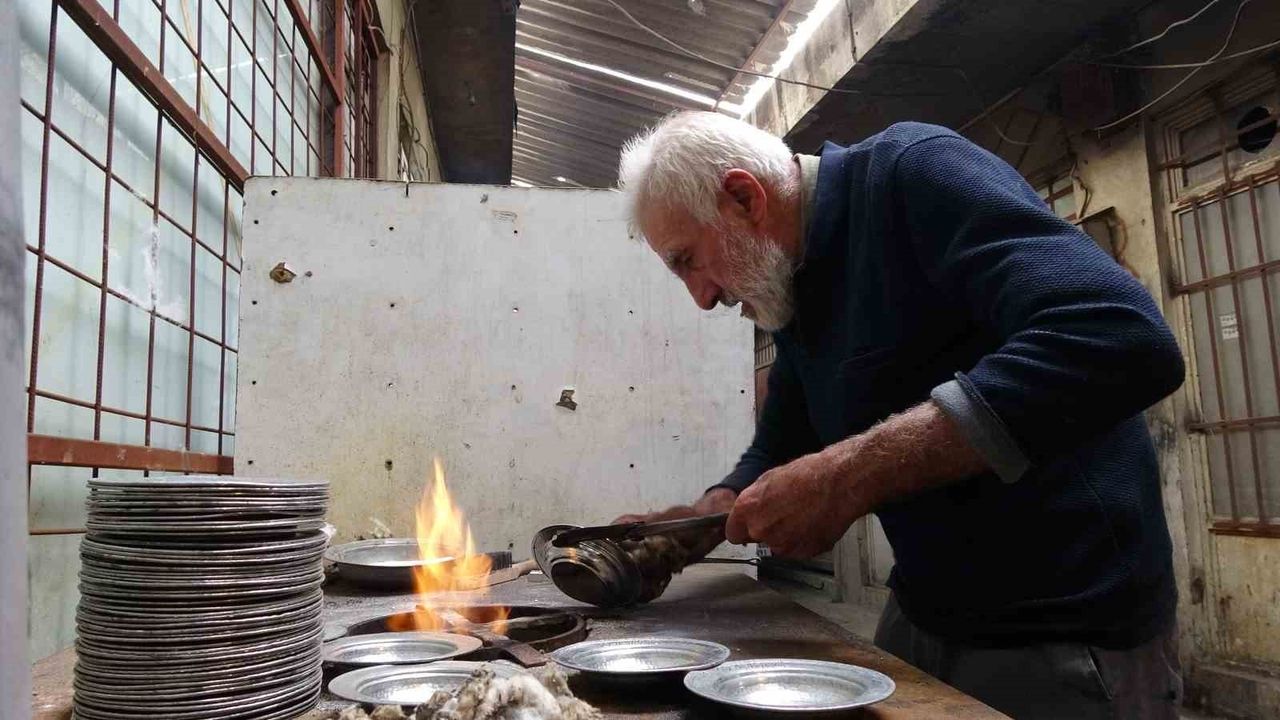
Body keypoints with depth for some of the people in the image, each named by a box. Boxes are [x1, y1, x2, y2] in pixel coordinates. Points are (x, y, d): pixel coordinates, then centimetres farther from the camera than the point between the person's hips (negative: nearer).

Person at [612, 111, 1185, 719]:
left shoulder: (912, 174, -18)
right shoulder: (793, 298, 7)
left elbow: (1122, 339, -32)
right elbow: (776, 455, 16)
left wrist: (848, 476, -33)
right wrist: (705, 517, -4)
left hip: (1066, 636, -8)